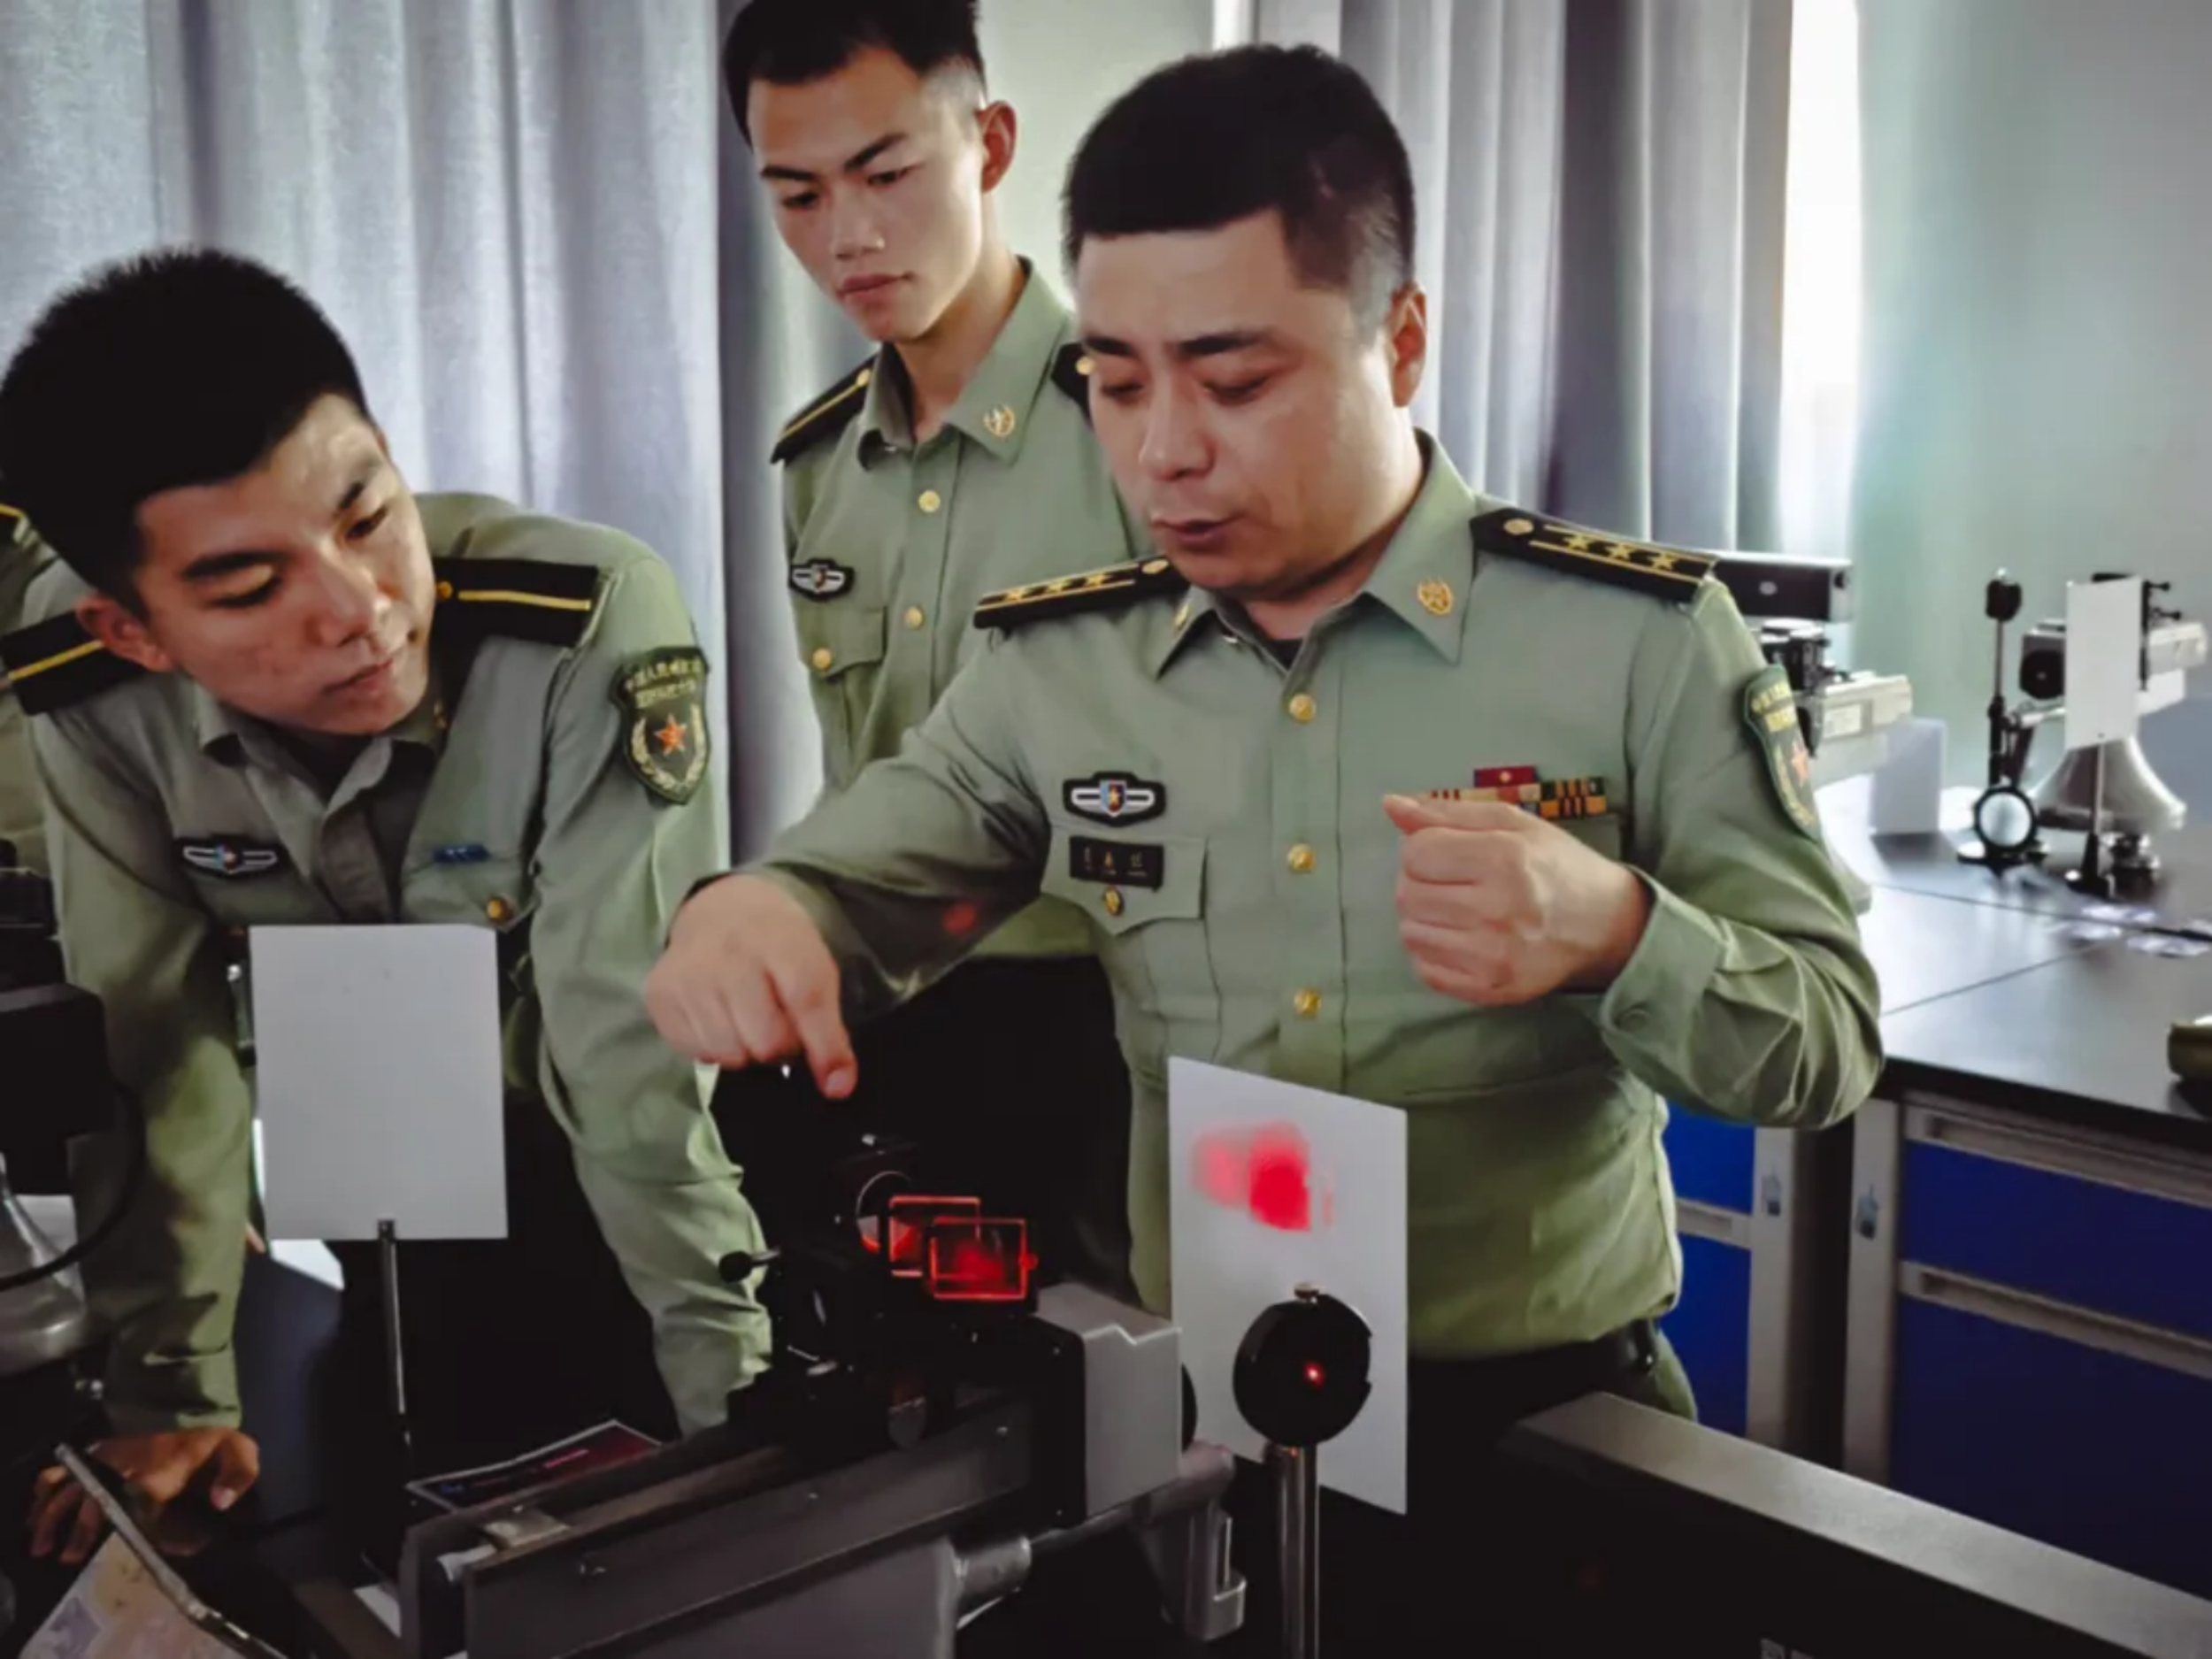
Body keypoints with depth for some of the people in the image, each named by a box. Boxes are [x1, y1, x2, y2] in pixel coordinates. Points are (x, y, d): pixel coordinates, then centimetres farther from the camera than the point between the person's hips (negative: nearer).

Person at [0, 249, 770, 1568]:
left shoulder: (595, 626, -36)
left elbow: (636, 1049, -35)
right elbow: (153, 1042, -14)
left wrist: (736, 1402, -32)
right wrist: (172, 1390, -11)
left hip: (647, 1170, -3)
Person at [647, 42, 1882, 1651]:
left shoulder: (1643, 637, -8)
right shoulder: (1055, 667, 1)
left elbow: (1828, 1041, -5)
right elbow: (836, 892, 5)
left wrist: (1615, 935, -26)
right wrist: (745, 913, -19)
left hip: (1545, 1425, -1)